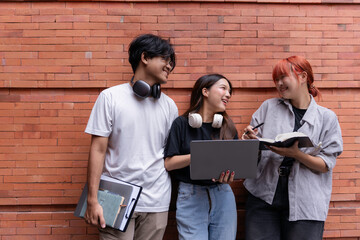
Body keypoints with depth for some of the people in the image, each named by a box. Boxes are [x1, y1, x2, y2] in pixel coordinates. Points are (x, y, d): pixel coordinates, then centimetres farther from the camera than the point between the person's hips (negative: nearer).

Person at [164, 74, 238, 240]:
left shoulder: (228, 128, 11)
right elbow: (169, 163, -5)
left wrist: (228, 173, -12)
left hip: (222, 195, 4)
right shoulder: (182, 124, 0)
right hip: (191, 196, -3)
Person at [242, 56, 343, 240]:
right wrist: (250, 140, -12)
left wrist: (297, 154, -18)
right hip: (264, 197, 2)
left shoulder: (327, 118, 3)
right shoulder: (268, 107, 9)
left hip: (305, 205, -1)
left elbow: (326, 165, -2)